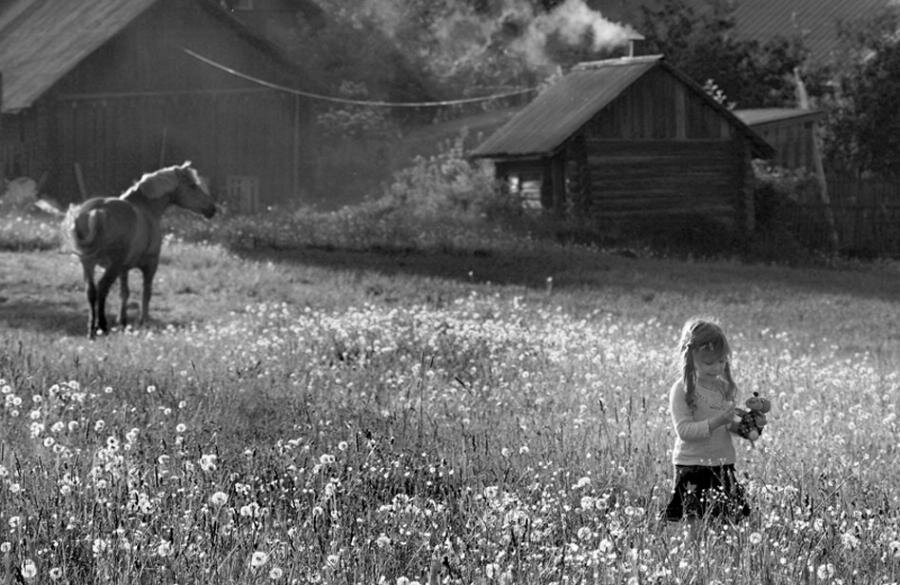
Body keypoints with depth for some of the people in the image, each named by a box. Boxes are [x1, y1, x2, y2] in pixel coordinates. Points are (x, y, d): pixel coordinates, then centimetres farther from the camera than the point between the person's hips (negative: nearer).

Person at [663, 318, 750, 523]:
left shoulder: (725, 388, 9)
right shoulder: (682, 390, -9)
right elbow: (684, 430, -17)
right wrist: (717, 422, -28)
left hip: (724, 467, 5)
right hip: (692, 469, -5)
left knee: (736, 519, 2)